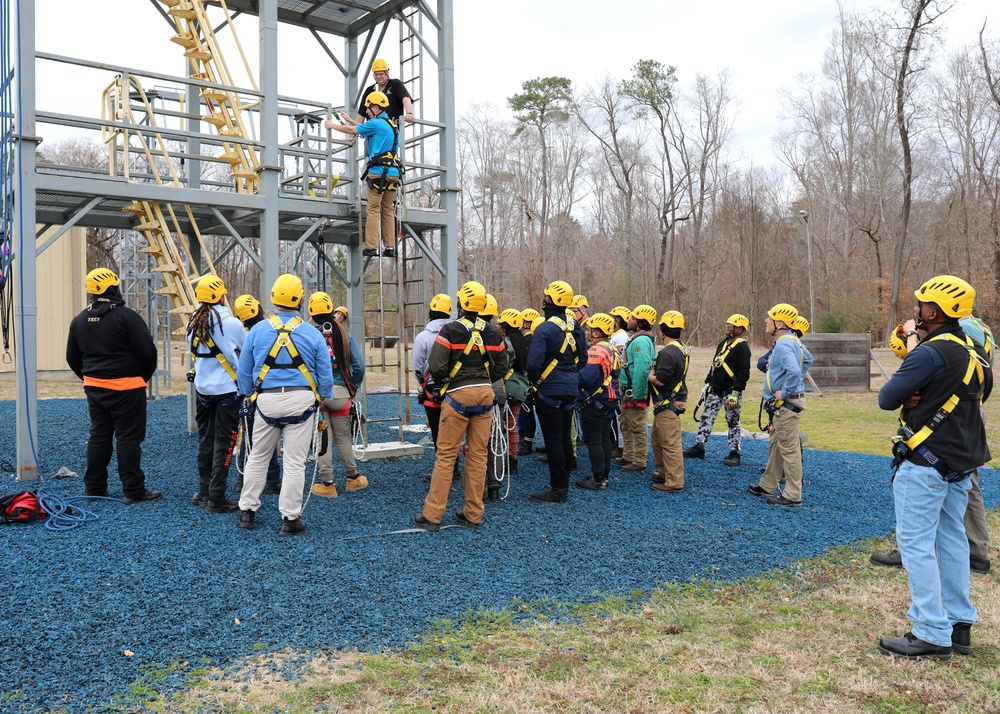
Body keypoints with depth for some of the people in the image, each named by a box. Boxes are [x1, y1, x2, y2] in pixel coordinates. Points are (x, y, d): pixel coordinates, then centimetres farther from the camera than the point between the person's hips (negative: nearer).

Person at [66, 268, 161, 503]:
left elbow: (72, 357, 16)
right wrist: (144, 376, 3)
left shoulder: (79, 320, 10)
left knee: (98, 436, 15)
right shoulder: (127, 316, -13)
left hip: (94, 387, 7)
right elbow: (147, 351, -14)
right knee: (128, 438, -3)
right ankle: (133, 491, 0)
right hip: (126, 388, -7)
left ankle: (94, 487, 21)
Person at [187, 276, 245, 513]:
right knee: (223, 444, 0)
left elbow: (195, 353, 7)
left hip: (202, 388, 6)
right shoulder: (232, 324, -15)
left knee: (205, 440, 16)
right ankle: (216, 500, 3)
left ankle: (204, 493, 25)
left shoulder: (193, 323, 2)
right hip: (226, 390, -6)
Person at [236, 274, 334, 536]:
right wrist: (326, 401, 19)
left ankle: (247, 510, 25)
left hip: (266, 401, 2)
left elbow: (243, 372, 9)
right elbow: (325, 375, 4)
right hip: (301, 401, -1)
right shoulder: (312, 333, -2)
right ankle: (290, 518, 6)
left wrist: (249, 399, 23)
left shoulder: (258, 330, 2)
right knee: (294, 462, 3)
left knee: (257, 457, 17)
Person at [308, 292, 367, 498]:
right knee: (343, 437, 16)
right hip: (340, 392, 2)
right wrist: (353, 389, 10)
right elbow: (359, 365, -3)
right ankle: (353, 478, 28)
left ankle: (327, 484, 10)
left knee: (322, 438, 6)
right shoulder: (345, 335, 0)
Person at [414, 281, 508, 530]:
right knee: (479, 454, 9)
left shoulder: (450, 330, -9)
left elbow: (436, 366, -14)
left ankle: (432, 515, 5)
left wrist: (445, 383, 5)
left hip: (458, 395, -4)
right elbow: (501, 367, 9)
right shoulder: (492, 333, 5)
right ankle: (473, 515, 15)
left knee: (446, 455, 1)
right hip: (485, 393, 4)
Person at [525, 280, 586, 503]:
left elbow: (534, 362, -23)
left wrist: (534, 380, -4)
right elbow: (582, 358, 17)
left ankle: (558, 490, 3)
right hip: (571, 389, 8)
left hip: (550, 391, -8)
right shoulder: (576, 328, 8)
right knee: (565, 438, 14)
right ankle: (564, 485, 22)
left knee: (553, 440, -2)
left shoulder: (545, 328, -18)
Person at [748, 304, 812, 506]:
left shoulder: (783, 345, -21)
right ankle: (767, 486, 29)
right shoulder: (792, 341, 12)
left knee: (789, 449, -4)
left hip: (787, 404, -11)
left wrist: (785, 392, -22)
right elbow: (808, 359, 29)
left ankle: (793, 495, 2)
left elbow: (794, 371, -36)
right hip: (782, 405, 11)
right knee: (775, 445, 18)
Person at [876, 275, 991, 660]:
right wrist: (919, 400, 1)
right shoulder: (975, 353, 9)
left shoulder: (930, 353, -20)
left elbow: (886, 399, -19)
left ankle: (932, 635, -1)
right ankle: (960, 625, 24)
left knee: (916, 543, -3)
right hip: (961, 464, 9)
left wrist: (904, 395, 3)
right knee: (951, 539, 16)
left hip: (925, 464, -9)